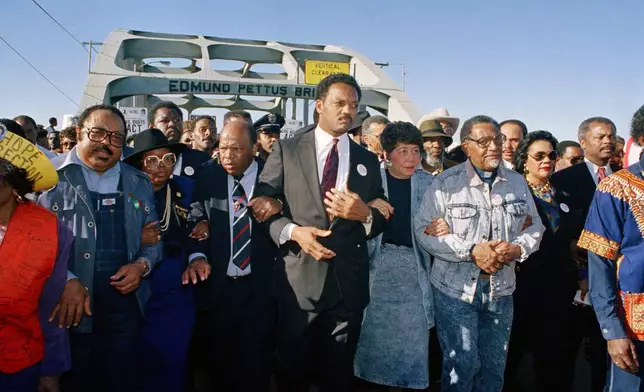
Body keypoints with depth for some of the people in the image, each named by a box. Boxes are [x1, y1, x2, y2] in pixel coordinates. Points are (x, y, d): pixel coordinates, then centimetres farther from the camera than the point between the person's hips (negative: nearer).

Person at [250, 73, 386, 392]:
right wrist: (293, 231, -18)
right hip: (297, 279, -2)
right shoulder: (286, 149, 2)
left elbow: (381, 221, 10)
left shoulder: (367, 160, 10)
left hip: (348, 282, 2)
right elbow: (261, 204, -2)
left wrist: (364, 214, -12)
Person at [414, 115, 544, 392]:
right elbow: (424, 230, -12)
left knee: (494, 368, 16)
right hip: (456, 287, -4)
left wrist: (517, 249, -12)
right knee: (462, 366, 3)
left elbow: (534, 226, 11)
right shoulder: (446, 183, -7)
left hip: (501, 289, 4)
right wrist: (471, 252, -21)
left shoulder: (517, 182, 8)